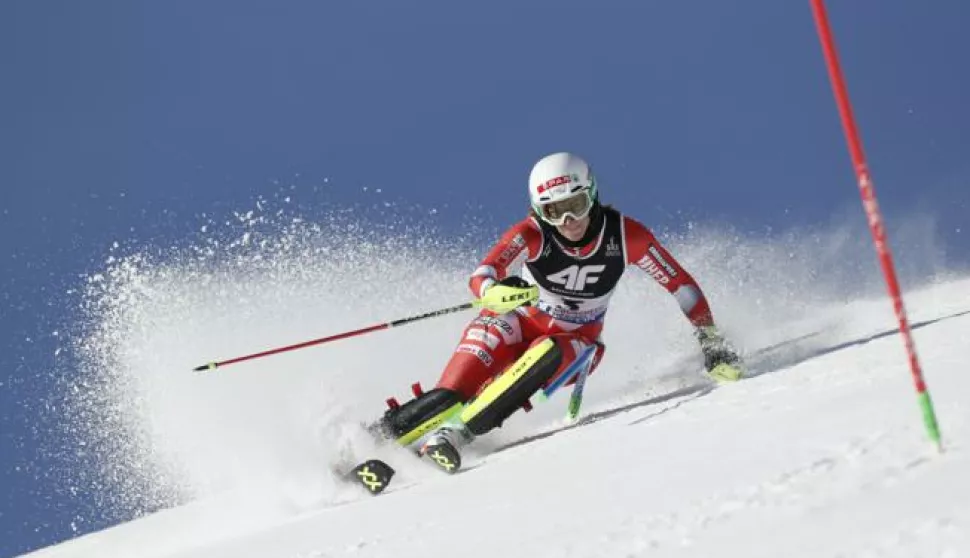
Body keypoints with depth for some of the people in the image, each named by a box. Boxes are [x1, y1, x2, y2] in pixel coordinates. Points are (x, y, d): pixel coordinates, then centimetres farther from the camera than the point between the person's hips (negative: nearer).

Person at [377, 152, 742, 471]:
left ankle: (457, 432, -39)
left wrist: (711, 339, -12)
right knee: (492, 332, -33)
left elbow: (679, 283, -8)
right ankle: (394, 426, -34)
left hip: (575, 345, 1)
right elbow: (480, 278, -35)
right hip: (523, 325, -1)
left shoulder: (624, 234, -17)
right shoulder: (531, 234, -21)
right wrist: (496, 293, -57)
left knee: (546, 354, -33)